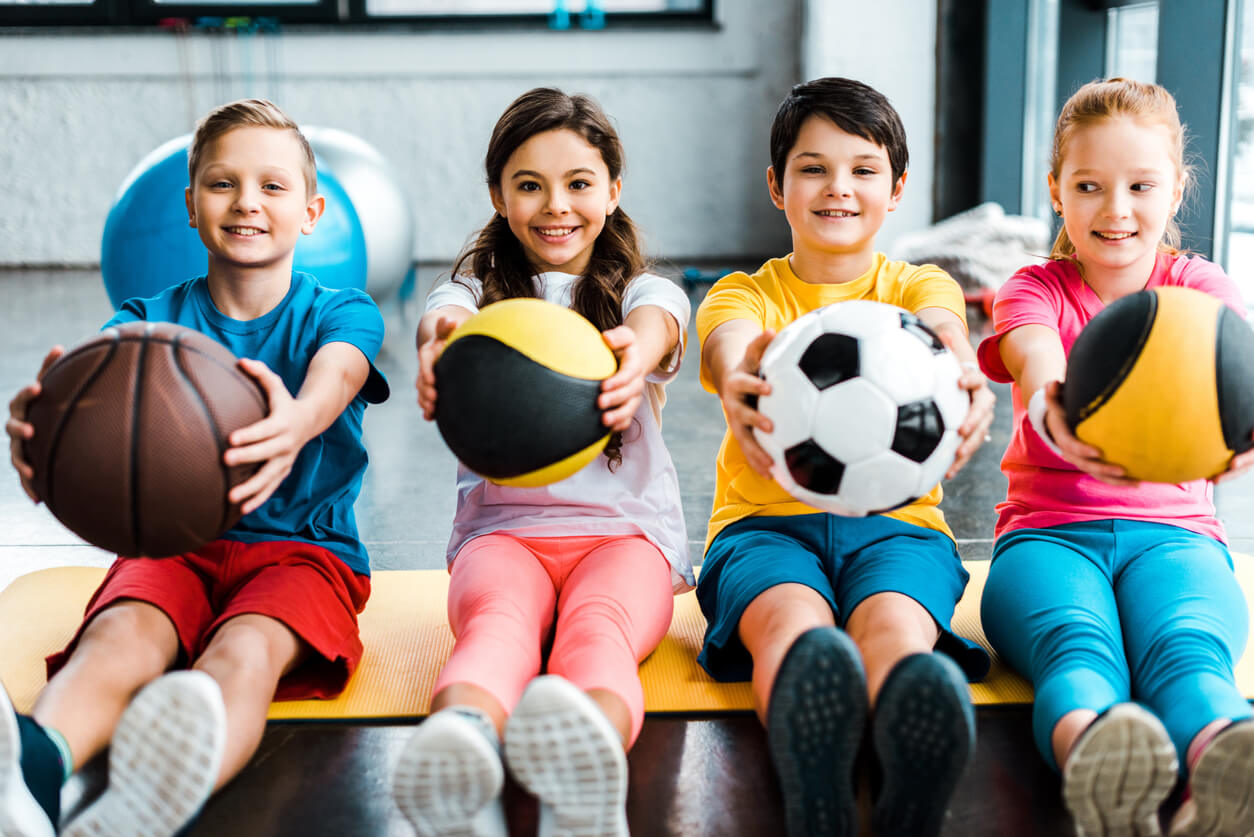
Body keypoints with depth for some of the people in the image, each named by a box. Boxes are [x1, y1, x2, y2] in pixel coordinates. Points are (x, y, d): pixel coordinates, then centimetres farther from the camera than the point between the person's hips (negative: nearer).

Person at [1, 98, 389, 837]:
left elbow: (334, 378, -19)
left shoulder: (342, 316, 7)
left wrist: (296, 423, -47)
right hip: (170, 544, 2)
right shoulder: (151, 322, 11)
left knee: (243, 652, -35)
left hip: (303, 547, -2)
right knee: (121, 636, -32)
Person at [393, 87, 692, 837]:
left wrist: (637, 353, -42)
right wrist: (441, 345, -40)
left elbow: (657, 324, -13)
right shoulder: (477, 291, 17)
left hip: (627, 530, 0)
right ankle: (459, 750, -69)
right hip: (501, 528, 0)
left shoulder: (643, 292, 15)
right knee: (499, 619, -36)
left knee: (597, 625, -36)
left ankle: (588, 762, -70)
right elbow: (443, 317, -11)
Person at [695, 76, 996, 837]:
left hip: (896, 522, 1)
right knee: (795, 621, -35)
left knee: (895, 625, -34)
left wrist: (961, 374, -38)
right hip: (767, 518, -1)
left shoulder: (920, 285, 15)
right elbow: (735, 346, -14)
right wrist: (742, 384, -41)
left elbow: (943, 332, -11)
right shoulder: (742, 294, 13)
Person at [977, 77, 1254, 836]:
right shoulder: (1035, 290, 12)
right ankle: (1093, 758, -70)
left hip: (1172, 529, 1)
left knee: (1187, 649, -36)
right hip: (1048, 530, -1)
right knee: (1077, 646, -37)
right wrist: (1057, 423, -43)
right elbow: (1041, 376, -15)